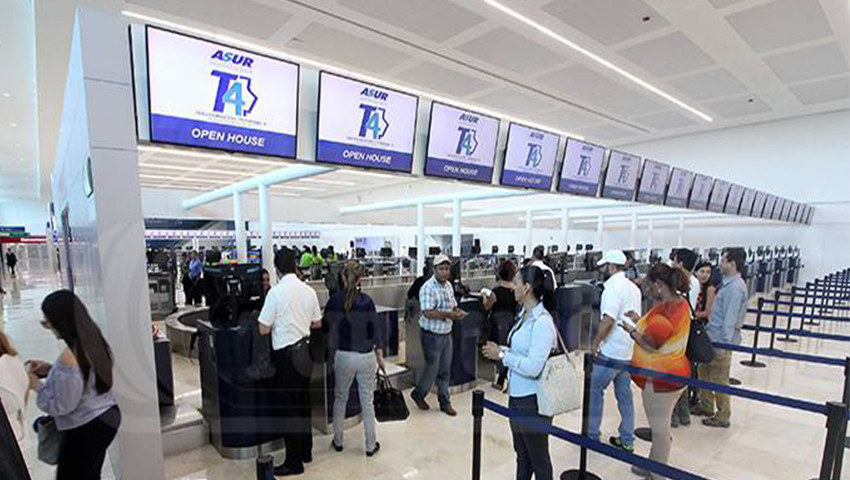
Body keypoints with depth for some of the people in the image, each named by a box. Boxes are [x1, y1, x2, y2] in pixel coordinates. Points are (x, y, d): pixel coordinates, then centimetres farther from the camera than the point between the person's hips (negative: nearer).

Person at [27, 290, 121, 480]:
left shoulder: (69, 357, -27)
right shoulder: (94, 341, -1)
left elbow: (61, 406, -19)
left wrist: (36, 385, -6)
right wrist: (51, 369, 7)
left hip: (85, 429, -8)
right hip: (106, 417, 8)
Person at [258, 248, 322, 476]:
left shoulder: (276, 292, -17)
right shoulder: (309, 290, -1)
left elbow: (263, 329, -13)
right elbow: (317, 323, 9)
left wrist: (277, 322, 6)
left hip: (286, 354, -5)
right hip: (305, 351, 6)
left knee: (289, 407, 6)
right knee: (303, 402, 19)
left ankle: (294, 461, 18)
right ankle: (306, 450, 34)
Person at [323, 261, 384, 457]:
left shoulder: (335, 300, -8)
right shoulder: (367, 301, -9)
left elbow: (325, 327, 3)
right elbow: (375, 329, -5)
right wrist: (380, 355, 6)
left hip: (344, 356, 1)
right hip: (367, 356, 0)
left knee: (340, 399, 21)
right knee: (367, 401, 12)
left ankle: (338, 441, 33)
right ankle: (371, 445, 23)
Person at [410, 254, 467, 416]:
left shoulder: (449, 286, 7)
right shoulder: (428, 288, -19)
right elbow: (428, 312, -27)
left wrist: (458, 312, -7)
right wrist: (449, 315, -32)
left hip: (446, 334, 7)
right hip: (432, 335, -7)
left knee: (445, 370, 14)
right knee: (432, 368, 6)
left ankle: (445, 402, 28)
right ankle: (418, 394, 32)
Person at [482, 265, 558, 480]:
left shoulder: (542, 322, -24)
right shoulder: (524, 315, 3)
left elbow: (533, 367, -27)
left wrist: (501, 354, -19)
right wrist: (501, 350, -1)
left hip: (533, 400, -8)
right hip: (517, 395, 8)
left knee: (538, 458, 13)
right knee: (522, 454, 25)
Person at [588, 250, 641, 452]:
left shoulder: (613, 287, -18)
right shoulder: (634, 288, 9)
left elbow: (608, 320, -24)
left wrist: (595, 343, -14)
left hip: (611, 351, -8)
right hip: (628, 350, 8)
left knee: (595, 389, 6)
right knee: (624, 394, 15)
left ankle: (592, 435, 15)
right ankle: (627, 440, 24)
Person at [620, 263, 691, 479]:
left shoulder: (665, 309, -27)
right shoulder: (680, 302, 4)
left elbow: (650, 344, -24)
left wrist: (630, 330, -10)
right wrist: (640, 321, 10)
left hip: (661, 378, -10)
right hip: (673, 372, 10)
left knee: (659, 428, 7)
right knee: (662, 424, 23)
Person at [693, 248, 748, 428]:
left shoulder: (735, 287, -22)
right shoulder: (729, 283, 8)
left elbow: (730, 319, -23)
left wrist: (723, 344, -21)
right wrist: (708, 328, 19)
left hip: (722, 339, -10)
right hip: (713, 336, 10)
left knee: (719, 379, 5)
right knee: (704, 370, 20)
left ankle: (722, 416, 20)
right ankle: (706, 406, 35)